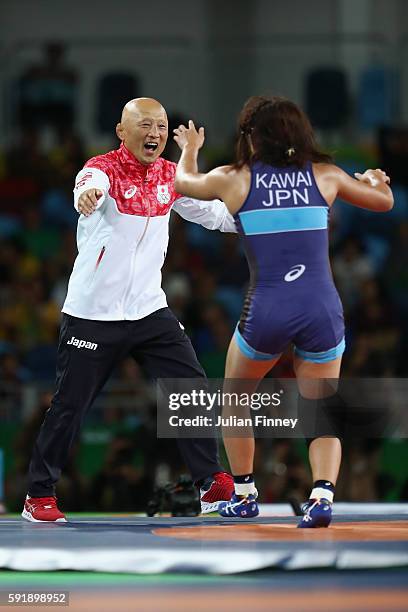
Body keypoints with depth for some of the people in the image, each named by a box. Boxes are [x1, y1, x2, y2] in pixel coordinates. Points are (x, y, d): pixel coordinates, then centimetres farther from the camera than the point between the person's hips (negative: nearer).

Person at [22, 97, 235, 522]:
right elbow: (89, 188, -38)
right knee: (69, 405, 0)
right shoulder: (103, 168, -14)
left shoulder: (170, 176, 5)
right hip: (93, 312, -5)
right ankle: (39, 495, 13)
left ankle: (211, 482, 6)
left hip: (149, 310, 5)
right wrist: (87, 196, -62)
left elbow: (214, 213, 17)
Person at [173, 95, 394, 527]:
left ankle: (243, 494, 29)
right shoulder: (324, 175, 7)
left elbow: (183, 181, 27)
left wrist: (190, 148, 48)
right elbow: (384, 201, 24)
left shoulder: (233, 179, 5)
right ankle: (322, 494, -12)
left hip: (267, 310, -1)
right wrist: (374, 178, 47)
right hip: (323, 309, 1)